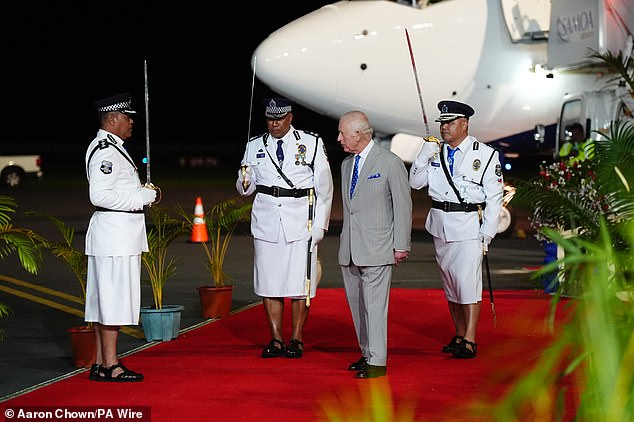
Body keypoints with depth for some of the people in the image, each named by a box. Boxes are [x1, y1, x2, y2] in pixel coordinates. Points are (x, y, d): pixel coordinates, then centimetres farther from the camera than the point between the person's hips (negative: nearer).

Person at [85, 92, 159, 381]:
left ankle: (101, 364, 14)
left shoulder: (111, 148, 19)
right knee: (114, 300, -8)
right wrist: (141, 198, -17)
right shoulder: (105, 151, -15)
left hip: (120, 235, 11)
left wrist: (143, 192, 12)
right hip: (114, 234, -11)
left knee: (104, 301, 11)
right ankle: (110, 366, -5)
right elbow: (99, 195, -23)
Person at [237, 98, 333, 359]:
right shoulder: (255, 146, 9)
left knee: (300, 283, -3)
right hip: (266, 222, 2)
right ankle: (276, 340, 10)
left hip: (300, 222, -2)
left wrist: (319, 225, -3)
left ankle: (296, 340, 6)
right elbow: (244, 189, 13)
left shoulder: (311, 144, 2)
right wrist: (245, 182, -12)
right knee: (269, 283, 2)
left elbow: (324, 187, 3)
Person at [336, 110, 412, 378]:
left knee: (374, 304, -8)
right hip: (349, 250, 7)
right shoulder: (346, 164, 14)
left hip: (376, 248, -7)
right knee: (356, 304, 11)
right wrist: (345, 243, 16)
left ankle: (377, 362, -6)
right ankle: (367, 353, 21)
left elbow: (403, 206, -6)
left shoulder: (390, 163, -7)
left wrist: (401, 245, -9)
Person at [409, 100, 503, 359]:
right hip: (440, 225, 6)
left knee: (468, 283, -12)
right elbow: (415, 182, 3)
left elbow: (494, 198, -3)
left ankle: (469, 342, -11)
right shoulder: (435, 153, 10)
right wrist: (426, 153, -9)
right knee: (450, 284, 11)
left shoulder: (486, 155, -3)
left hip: (469, 226, -5)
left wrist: (487, 234, -9)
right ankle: (459, 336, 21)